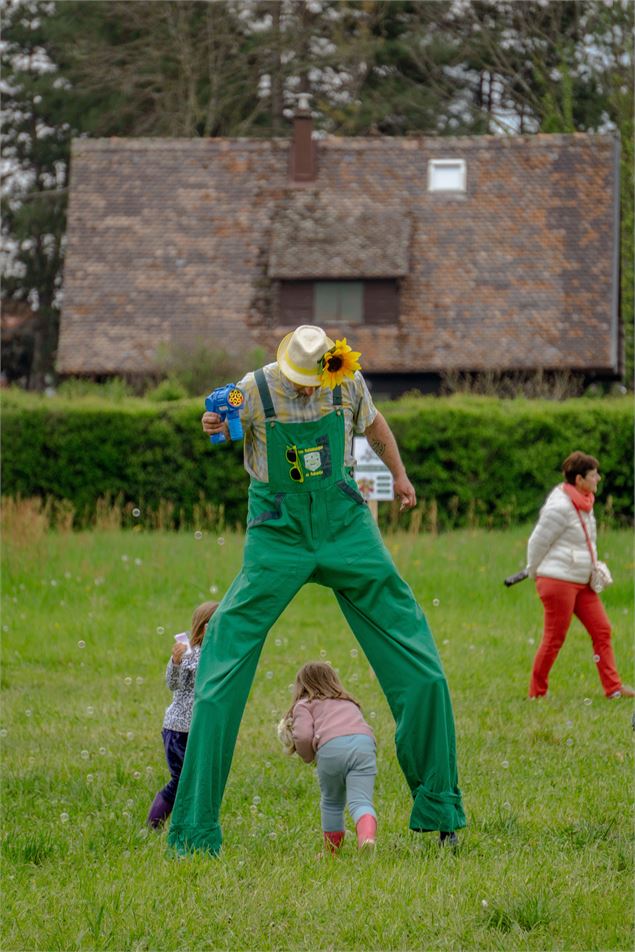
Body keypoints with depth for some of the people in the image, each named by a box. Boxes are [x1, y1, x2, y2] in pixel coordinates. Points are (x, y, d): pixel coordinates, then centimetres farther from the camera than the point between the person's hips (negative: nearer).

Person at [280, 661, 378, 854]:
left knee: (332, 803, 18)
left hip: (332, 745, -3)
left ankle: (332, 852, 26)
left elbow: (304, 735, 4)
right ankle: (367, 836, -39)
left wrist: (307, 756, 24)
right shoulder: (350, 703, 41)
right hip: (364, 741, 3)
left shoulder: (304, 705, 22)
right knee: (360, 801, -10)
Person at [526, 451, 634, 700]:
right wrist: (535, 574, 0)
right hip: (559, 581, -9)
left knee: (602, 630, 5)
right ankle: (536, 693, 8)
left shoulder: (584, 503, 10)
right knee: (554, 638, -3)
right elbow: (537, 542, -12)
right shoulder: (560, 507, -18)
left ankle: (613, 688, 6)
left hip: (582, 582, 9)